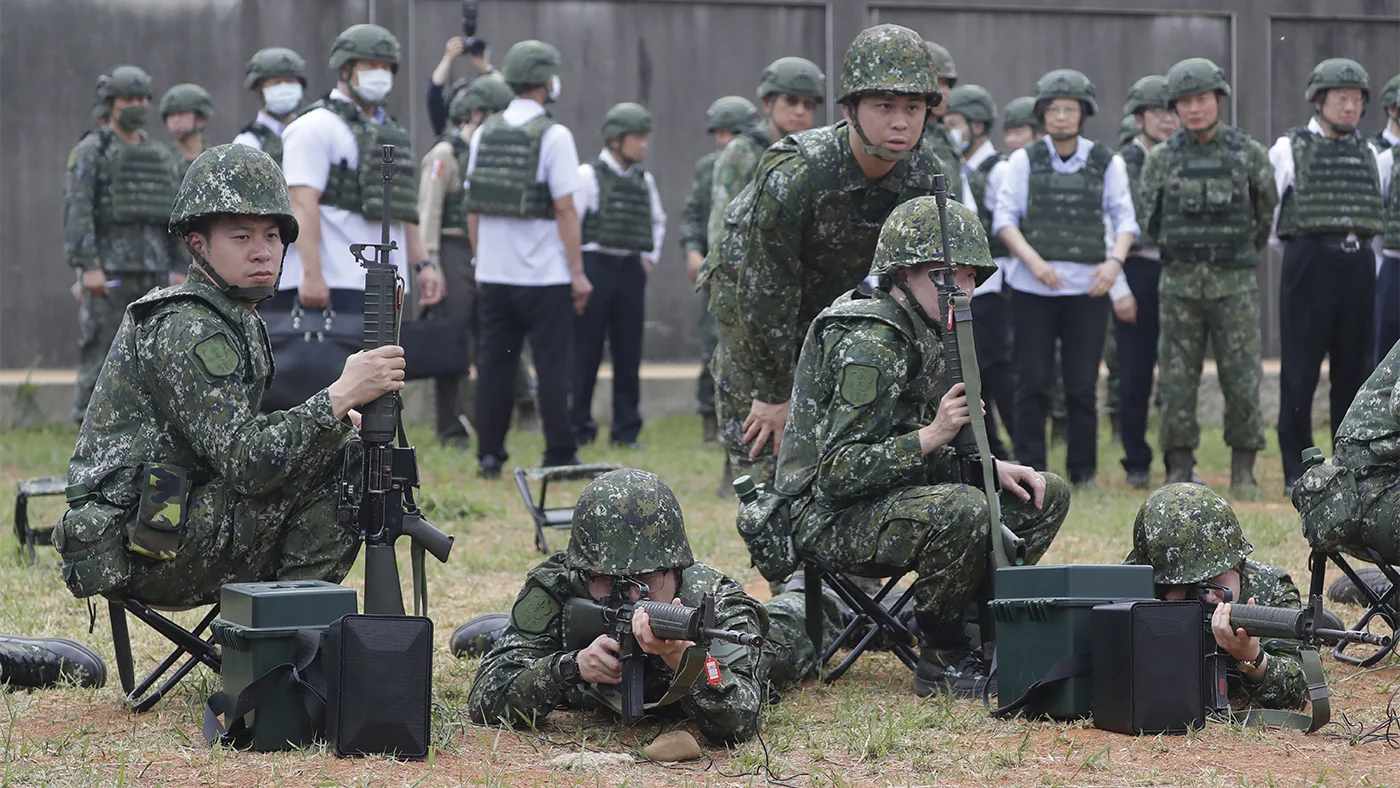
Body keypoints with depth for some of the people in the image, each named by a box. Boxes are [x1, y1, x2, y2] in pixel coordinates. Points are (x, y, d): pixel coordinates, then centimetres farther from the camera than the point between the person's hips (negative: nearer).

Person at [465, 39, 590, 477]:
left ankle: (489, 457, 9)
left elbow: (473, 208, 10)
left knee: (495, 364, 8)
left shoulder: (484, 134, 7)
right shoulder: (553, 135, -9)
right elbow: (565, 210, -12)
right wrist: (578, 272, -7)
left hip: (493, 274, 5)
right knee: (552, 367, 0)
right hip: (544, 276, -5)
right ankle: (559, 457, 2)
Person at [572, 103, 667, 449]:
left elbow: (657, 221, 29)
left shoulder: (644, 181, 12)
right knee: (585, 353, -2)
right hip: (595, 267, -5)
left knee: (628, 354, 5)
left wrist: (650, 257, 17)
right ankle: (579, 429, 4)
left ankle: (626, 430, 11)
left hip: (631, 270, 5)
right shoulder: (588, 175, -6)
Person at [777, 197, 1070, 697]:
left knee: (1046, 496, 5)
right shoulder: (870, 346, -21)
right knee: (963, 512, -35)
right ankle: (941, 661, -16)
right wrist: (932, 435, -30)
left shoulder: (930, 334, 9)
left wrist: (994, 467, 0)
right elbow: (837, 473, -25)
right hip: (835, 519, -10)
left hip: (899, 498, 10)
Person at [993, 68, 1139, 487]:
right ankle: (1030, 470, 7)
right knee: (1033, 384, 0)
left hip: (1088, 289, 1)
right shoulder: (1024, 161, 4)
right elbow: (1004, 218, -1)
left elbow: (1124, 218, 4)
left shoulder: (1107, 162, 7)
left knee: (1082, 386, 2)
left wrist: (1115, 261, -15)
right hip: (1034, 289, 0)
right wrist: (1034, 261, -15)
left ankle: (1084, 473, 11)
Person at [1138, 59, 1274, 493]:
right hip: (1179, 283, 1)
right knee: (1177, 380, 0)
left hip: (1235, 283, -1)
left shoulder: (1249, 154, 1)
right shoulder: (1161, 159, 4)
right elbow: (1149, 221, 13)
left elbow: (1266, 216, 13)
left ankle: (1243, 470, 7)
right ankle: (1180, 470, 7)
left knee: (1242, 379, -2)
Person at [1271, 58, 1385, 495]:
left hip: (1358, 264, 4)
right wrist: (1296, 253, 8)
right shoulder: (1290, 148, 2)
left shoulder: (1366, 152, 15)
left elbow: (1376, 212, 19)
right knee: (1300, 371, -4)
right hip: (1309, 260, -4)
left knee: (1354, 369, 6)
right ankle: (1296, 472, 1)